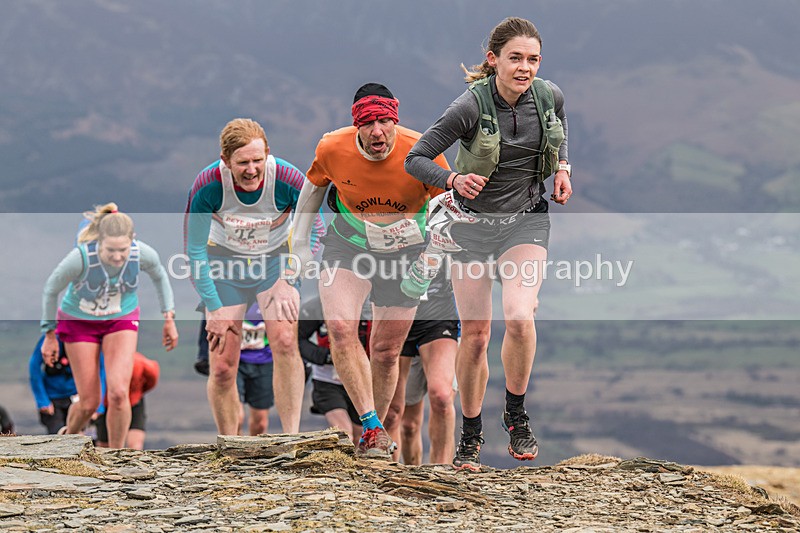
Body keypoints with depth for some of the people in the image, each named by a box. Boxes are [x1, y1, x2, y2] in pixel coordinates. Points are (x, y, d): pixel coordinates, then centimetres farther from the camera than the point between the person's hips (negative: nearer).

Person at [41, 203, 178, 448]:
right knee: (89, 403, 0)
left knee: (119, 393, -17)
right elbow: (51, 290, -14)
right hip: (79, 323, -2)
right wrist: (50, 336, -4)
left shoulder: (143, 254, -26)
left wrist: (169, 318, 4)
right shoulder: (80, 258, -34)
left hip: (122, 320, 2)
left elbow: (160, 276, 1)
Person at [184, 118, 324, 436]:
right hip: (225, 263, 0)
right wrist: (214, 308, -14)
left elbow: (313, 230, -8)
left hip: (275, 260, 0)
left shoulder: (290, 181, -26)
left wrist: (289, 281, -18)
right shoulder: (207, 186, -25)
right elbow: (194, 251, -13)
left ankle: (292, 440, -23)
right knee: (222, 368, -2)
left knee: (285, 341, -25)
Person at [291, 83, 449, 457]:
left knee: (385, 352, 7)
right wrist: (300, 240, 8)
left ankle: (373, 433, 28)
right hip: (347, 247, 0)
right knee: (340, 329, -24)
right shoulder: (333, 149, -17)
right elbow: (314, 184, 6)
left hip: (405, 253, 0)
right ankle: (371, 425, -22)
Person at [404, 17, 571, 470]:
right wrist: (452, 180, -32)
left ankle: (517, 415, -3)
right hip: (472, 224, -1)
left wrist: (563, 168, 2)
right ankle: (471, 436, 22)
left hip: (526, 221, 1)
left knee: (519, 315, -24)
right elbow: (415, 158, -15)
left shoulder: (550, 97, -8)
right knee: (475, 335, 2)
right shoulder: (471, 107, -20)